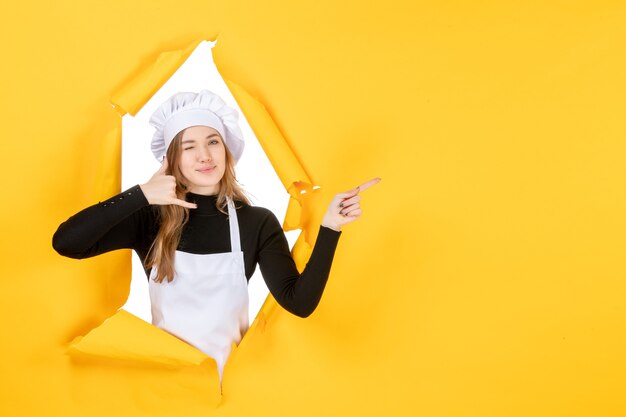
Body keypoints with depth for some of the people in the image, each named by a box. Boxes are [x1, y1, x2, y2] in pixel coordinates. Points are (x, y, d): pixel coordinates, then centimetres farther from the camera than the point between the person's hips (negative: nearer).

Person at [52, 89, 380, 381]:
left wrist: (329, 228, -25)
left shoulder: (258, 223, -7)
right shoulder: (150, 219, -8)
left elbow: (299, 303, -16)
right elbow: (65, 242, -20)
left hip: (228, 372, 1)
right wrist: (141, 195, -24)